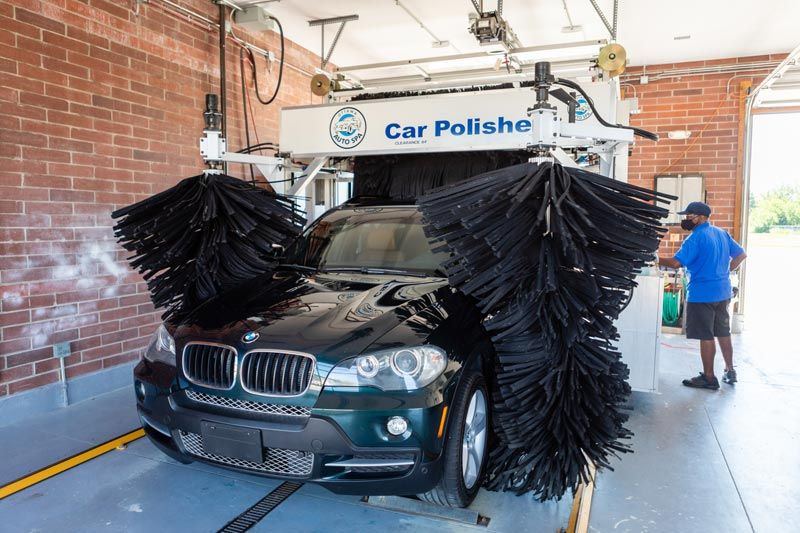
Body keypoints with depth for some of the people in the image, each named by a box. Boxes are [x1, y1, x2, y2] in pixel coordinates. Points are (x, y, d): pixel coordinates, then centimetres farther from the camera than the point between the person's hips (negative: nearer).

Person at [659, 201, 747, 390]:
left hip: (702, 294, -8)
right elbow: (741, 254, 16)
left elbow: (676, 262, -23)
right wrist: (725, 271, 17)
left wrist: (655, 260, -12)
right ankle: (730, 371, 27)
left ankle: (709, 378, 6)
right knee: (723, 333, 17)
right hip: (723, 292, 8)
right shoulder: (722, 233, 10)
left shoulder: (696, 238, -16)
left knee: (706, 336, -1)